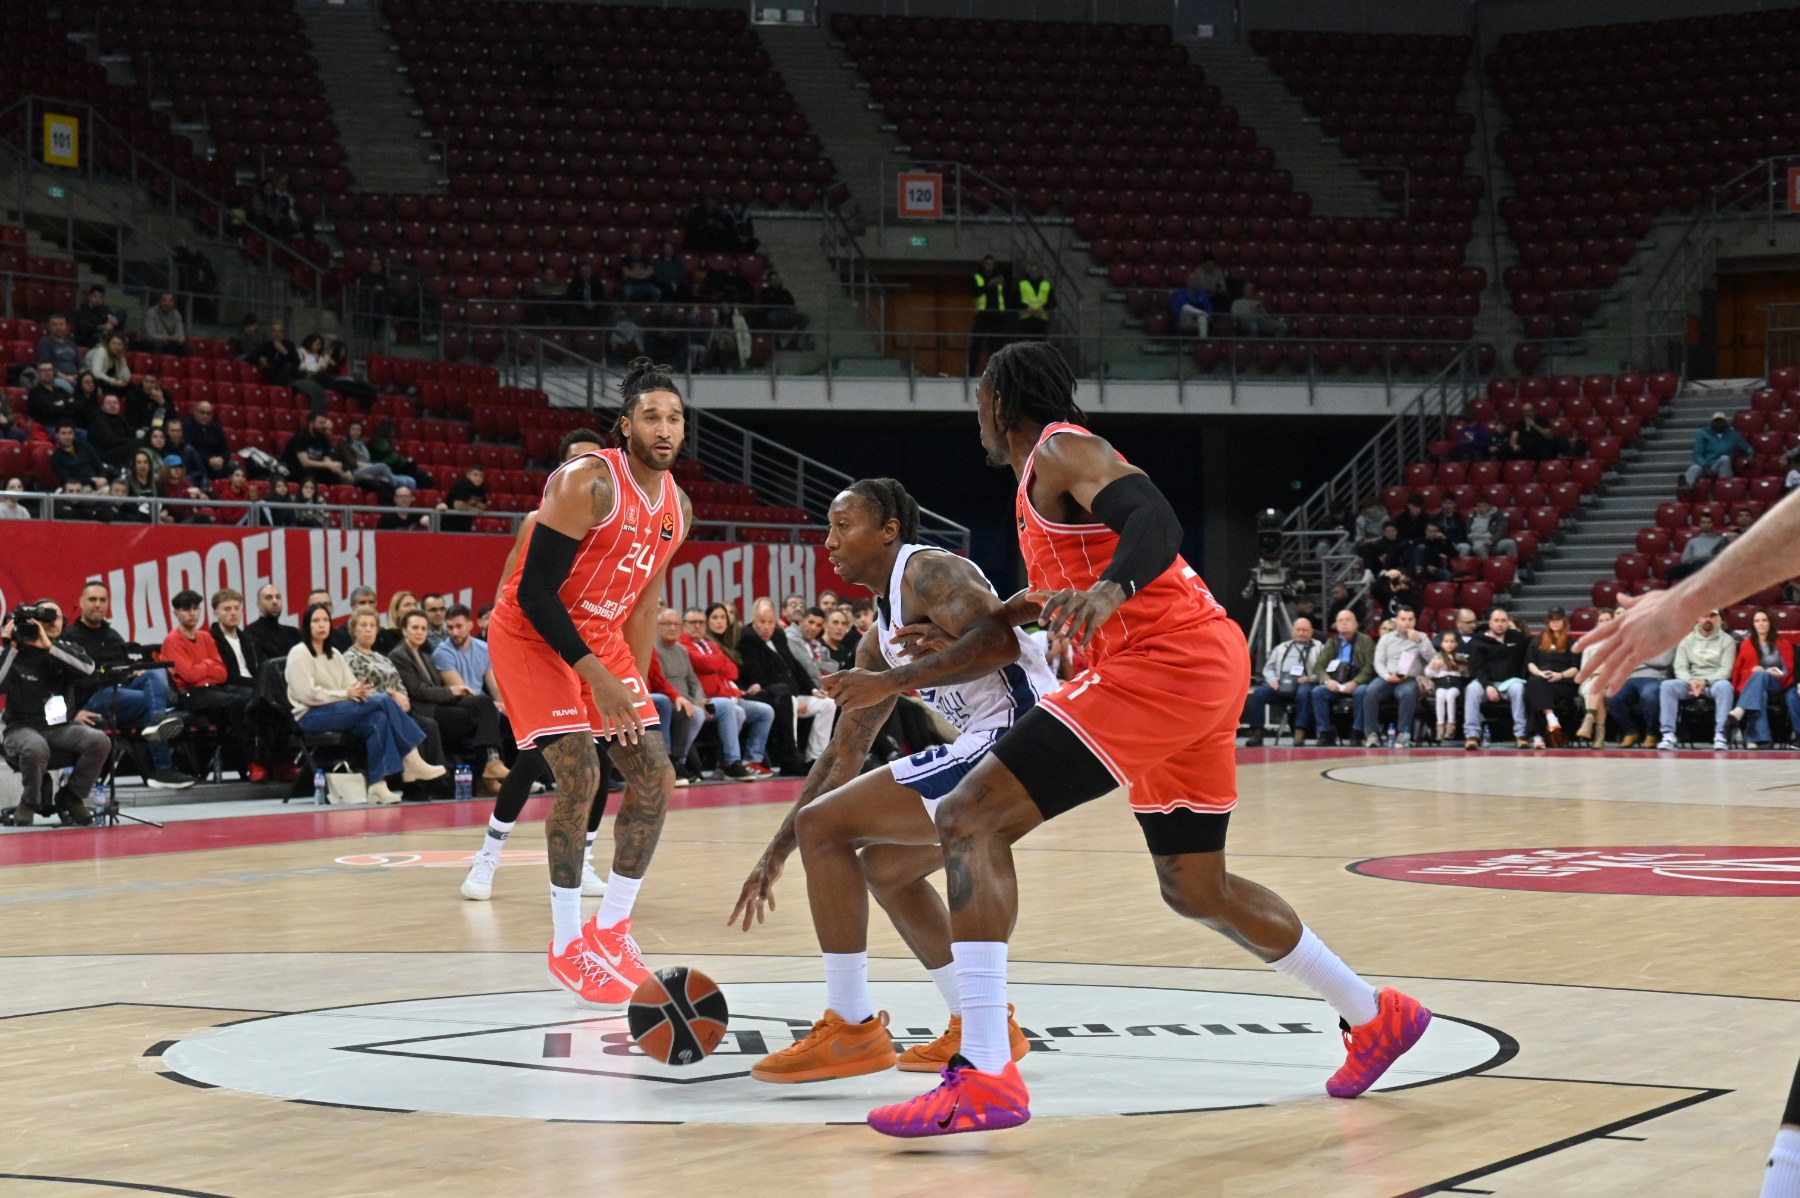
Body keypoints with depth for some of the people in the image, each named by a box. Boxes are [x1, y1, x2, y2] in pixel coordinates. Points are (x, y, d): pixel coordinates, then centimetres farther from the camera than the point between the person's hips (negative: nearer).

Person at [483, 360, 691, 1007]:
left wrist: (633, 687, 10)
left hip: (601, 639, 8)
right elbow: (535, 591, -24)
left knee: (655, 777, 1)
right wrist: (597, 678, -25)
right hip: (533, 635, -8)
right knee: (578, 774, -18)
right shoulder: (586, 483, -23)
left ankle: (611, 929, 14)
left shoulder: (678, 509, 1)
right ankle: (567, 946, -5)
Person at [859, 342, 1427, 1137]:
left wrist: (1110, 590, -40)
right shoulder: (1045, 476, 25)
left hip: (1165, 663, -10)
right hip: (1203, 665, 10)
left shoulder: (1060, 448, -4)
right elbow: (1059, 597, 35)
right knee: (1195, 889, 25)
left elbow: (1155, 520, -22)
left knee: (970, 819, -16)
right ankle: (1375, 1018, 37)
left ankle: (985, 1078, -25)